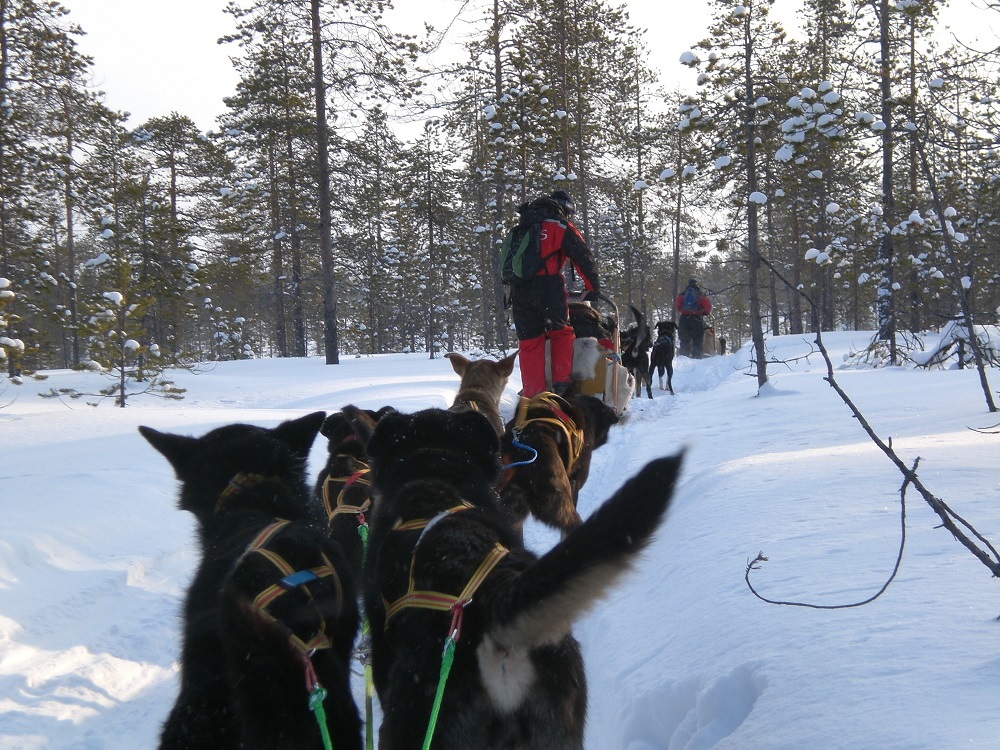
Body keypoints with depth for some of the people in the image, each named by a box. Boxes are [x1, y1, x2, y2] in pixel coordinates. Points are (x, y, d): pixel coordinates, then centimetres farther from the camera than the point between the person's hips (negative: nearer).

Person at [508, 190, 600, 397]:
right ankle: (561, 383, -5)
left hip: (518, 287, 5)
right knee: (560, 332, 10)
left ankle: (532, 394, 2)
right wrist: (593, 287, 10)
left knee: (529, 340, 7)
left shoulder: (523, 226, 24)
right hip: (548, 285, -5)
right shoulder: (561, 226, 5)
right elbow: (583, 257, 2)